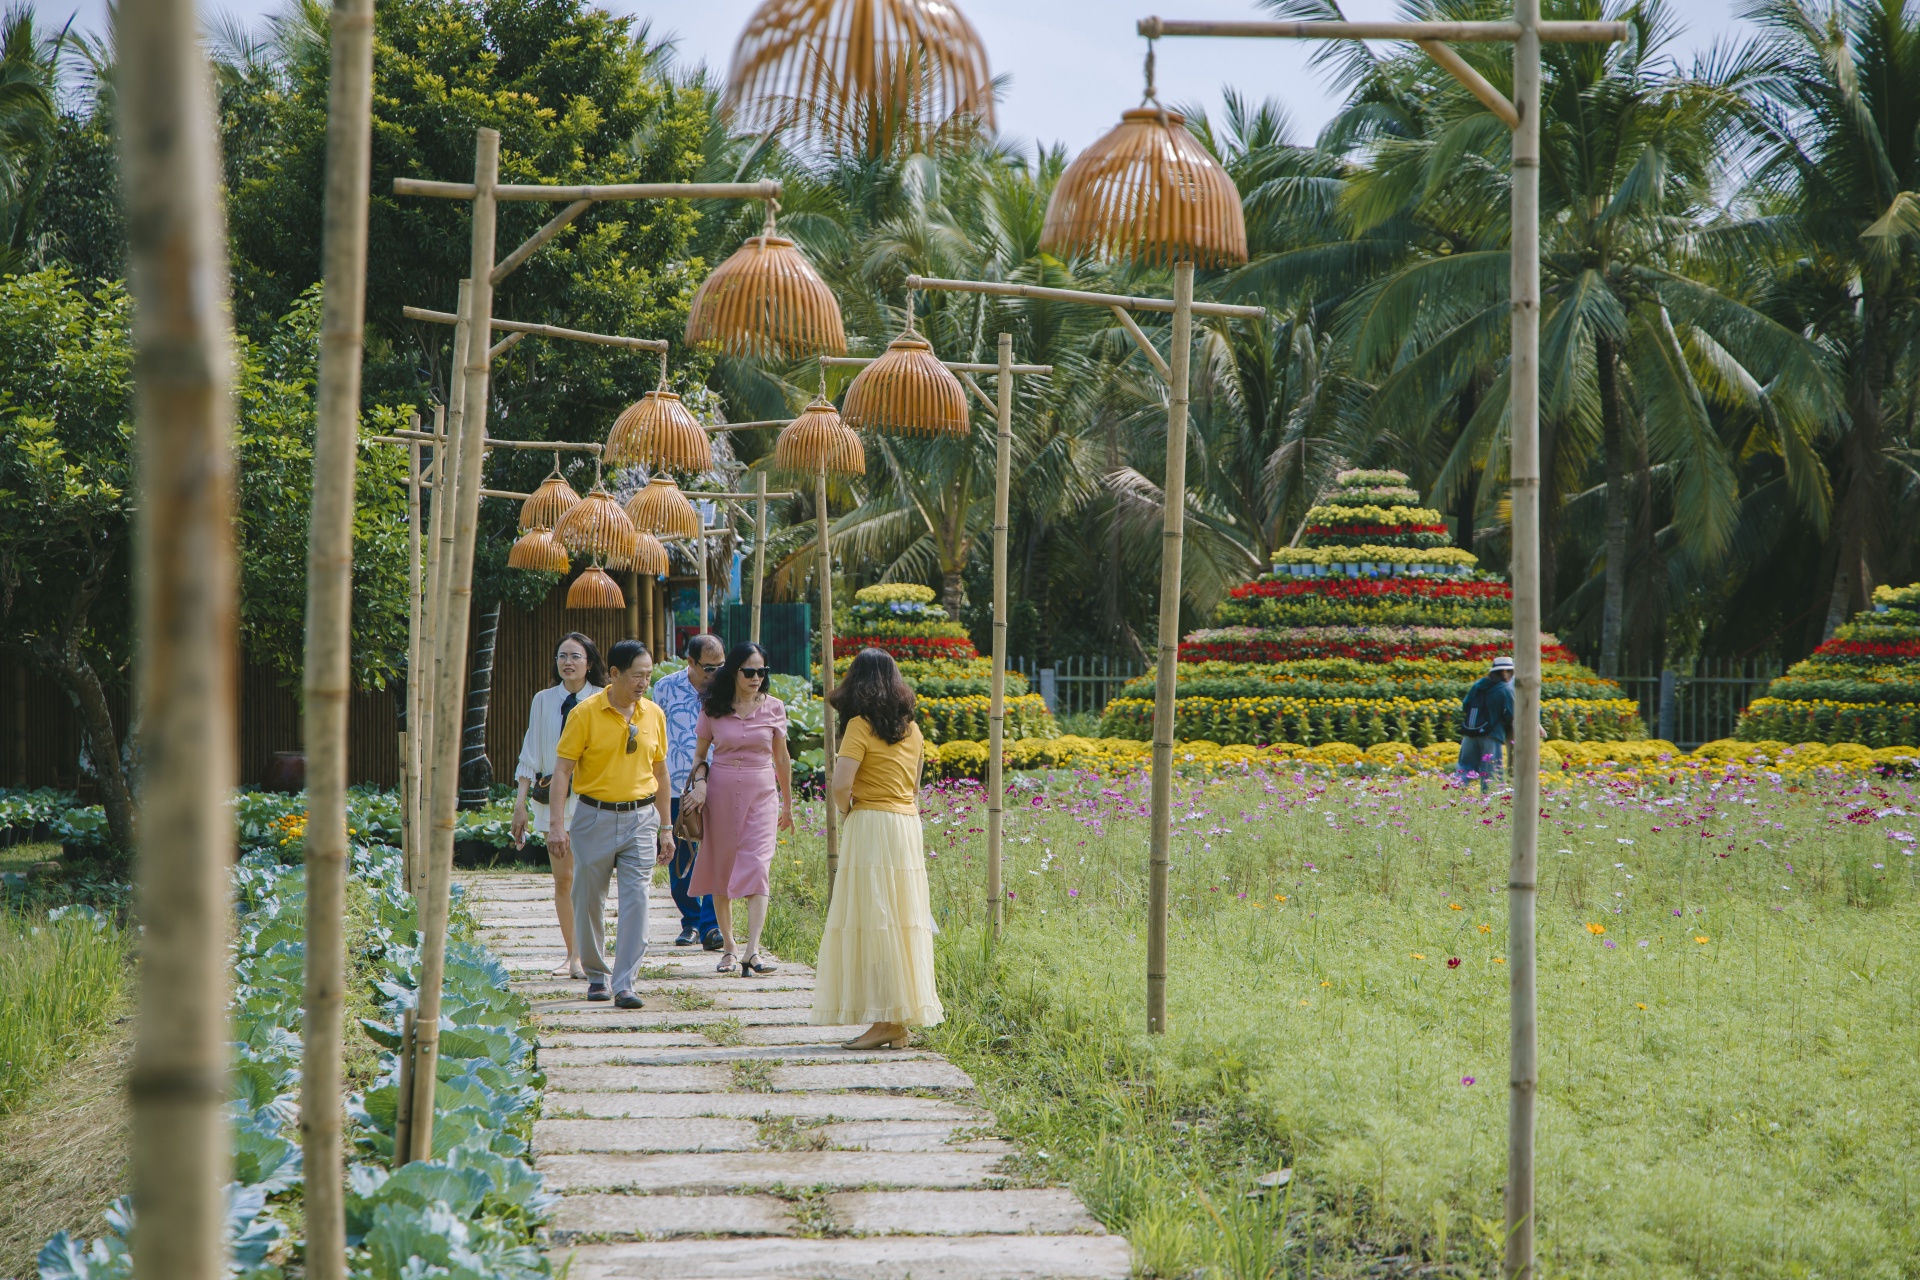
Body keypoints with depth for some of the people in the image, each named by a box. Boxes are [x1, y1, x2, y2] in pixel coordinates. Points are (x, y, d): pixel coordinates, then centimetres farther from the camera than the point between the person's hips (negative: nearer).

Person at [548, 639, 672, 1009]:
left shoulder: (654, 715, 6)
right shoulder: (586, 713, -6)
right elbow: (562, 769, -6)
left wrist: (665, 827, 15)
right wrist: (557, 824, -14)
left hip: (641, 817, 2)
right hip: (595, 817, -2)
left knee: (635, 900, -9)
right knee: (588, 901, 7)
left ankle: (624, 984, -9)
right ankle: (596, 975, 25)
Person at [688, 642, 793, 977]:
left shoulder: (773, 708, 3)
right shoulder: (713, 708, 2)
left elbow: (781, 758, 12)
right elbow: (699, 754, 11)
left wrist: (788, 805, 17)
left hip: (761, 793, -1)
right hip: (720, 792, 1)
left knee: (756, 868, -14)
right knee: (721, 870, 6)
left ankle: (752, 951, -22)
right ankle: (728, 946, 19)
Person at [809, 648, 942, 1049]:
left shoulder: (861, 726, -9)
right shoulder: (911, 729, 12)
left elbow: (841, 784, -18)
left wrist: (846, 809, 1)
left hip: (870, 825, -7)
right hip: (909, 827, 7)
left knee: (872, 922, -5)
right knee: (902, 921, 8)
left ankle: (884, 1020, -8)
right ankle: (902, 1020, 9)